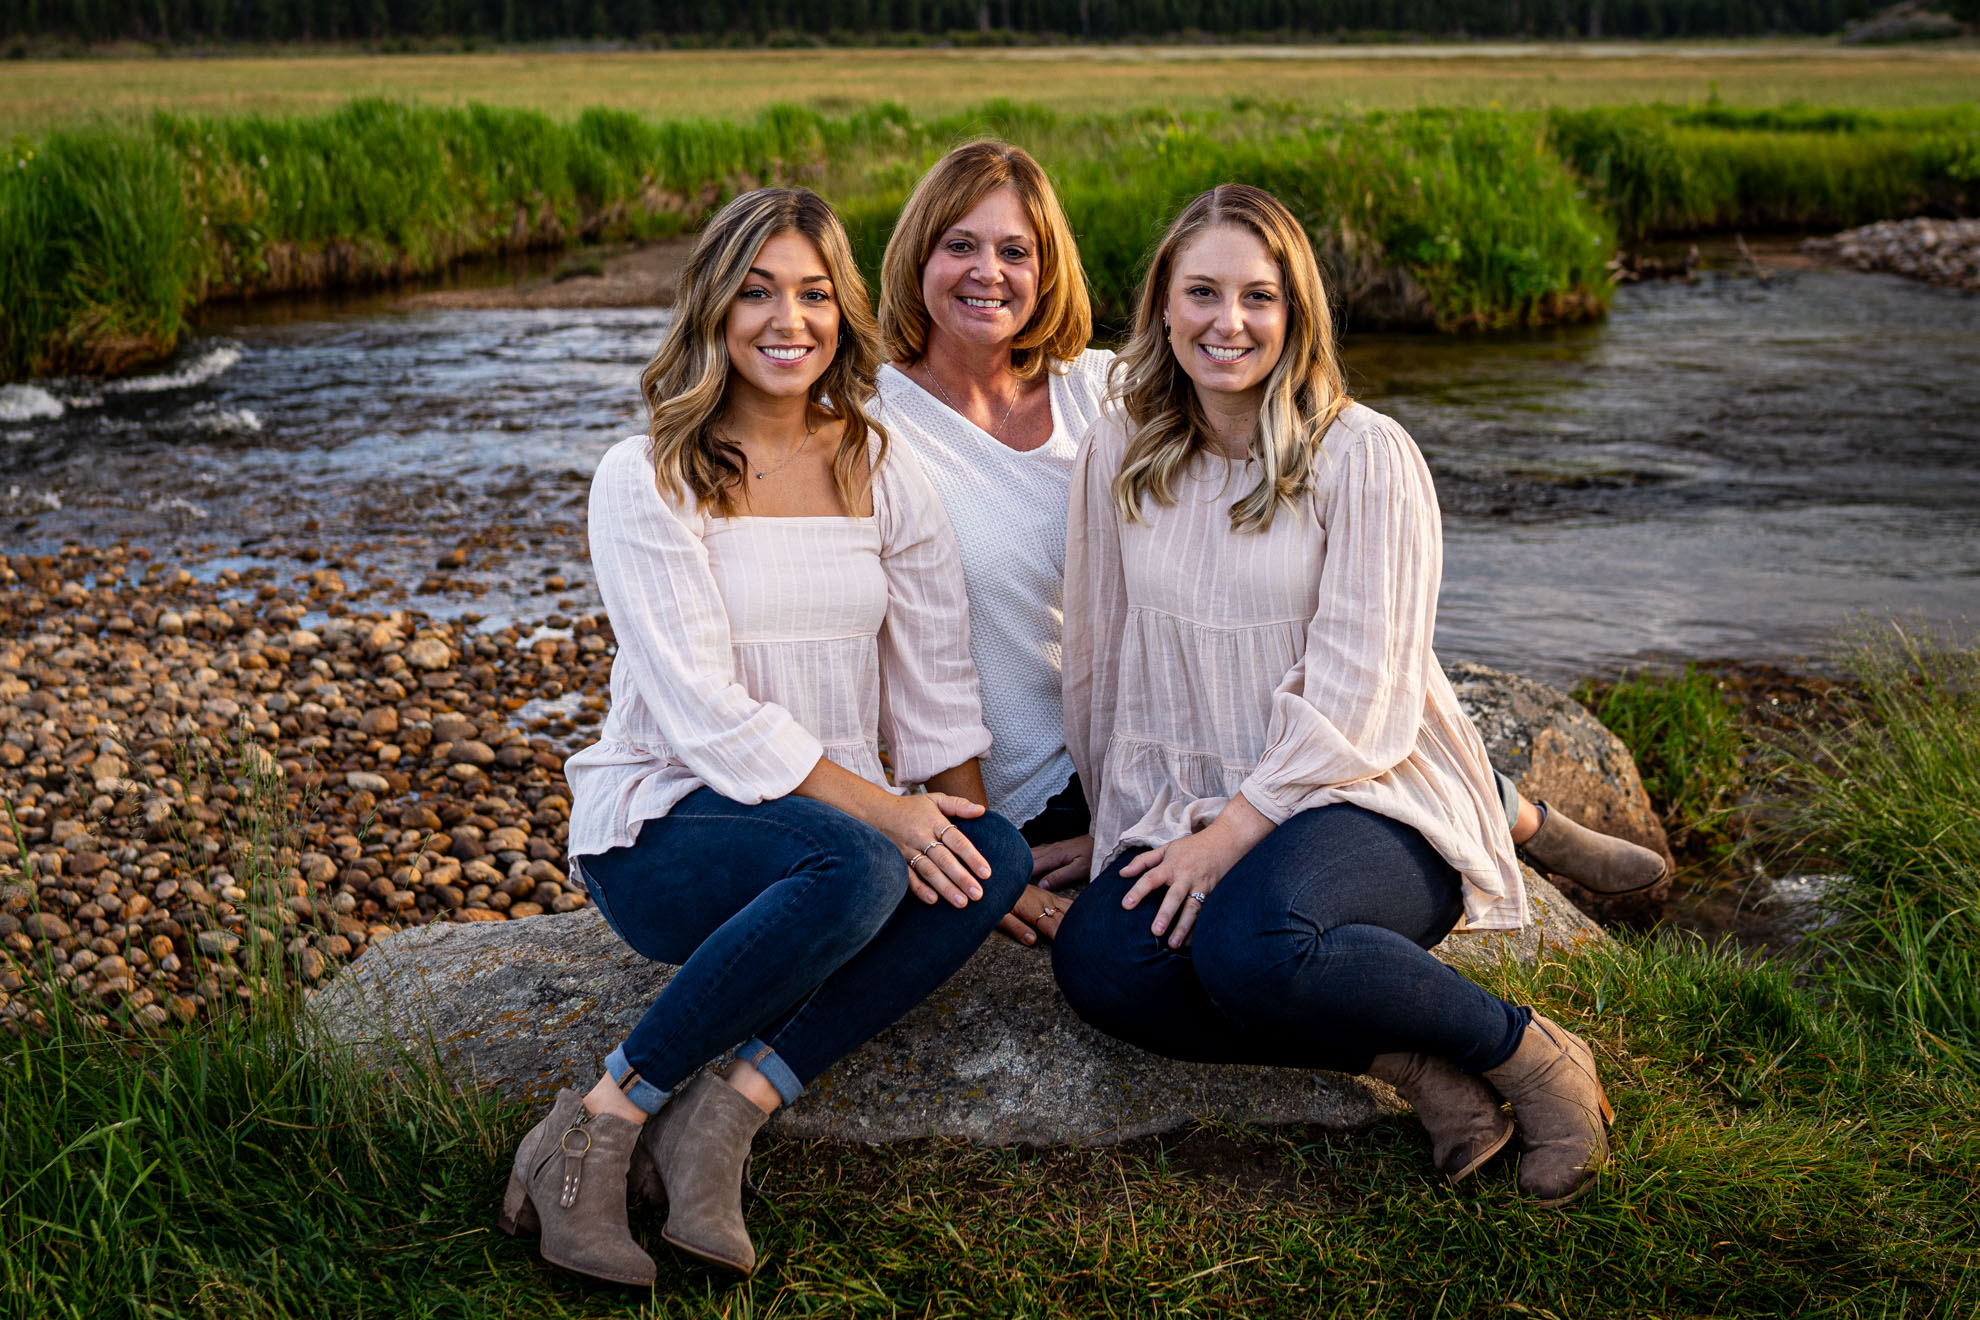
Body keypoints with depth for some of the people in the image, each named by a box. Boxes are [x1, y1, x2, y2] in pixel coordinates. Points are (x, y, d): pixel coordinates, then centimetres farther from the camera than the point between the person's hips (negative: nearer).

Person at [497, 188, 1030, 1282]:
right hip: (663, 823, -5)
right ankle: (602, 1124, -21)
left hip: (839, 819, 5)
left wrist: (962, 833, -10)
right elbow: (705, 710, -17)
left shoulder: (883, 474, 7)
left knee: (995, 858, -26)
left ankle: (733, 1106, -23)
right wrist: (878, 810, -23)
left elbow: (937, 679, 4)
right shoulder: (646, 480, -8)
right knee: (855, 870, -36)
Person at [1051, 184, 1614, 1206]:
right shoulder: (1119, 454, 7)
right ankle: (1409, 1061, -13)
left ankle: (1530, 1054, -11)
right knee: (1098, 962, -26)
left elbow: (1358, 694, -12)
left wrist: (1237, 828, -18)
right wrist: (1132, 828, 14)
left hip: (1371, 799, -4)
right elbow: (1101, 652, 13)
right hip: (1192, 808, 5)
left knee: (1251, 944, -36)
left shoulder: (1364, 456, -8)